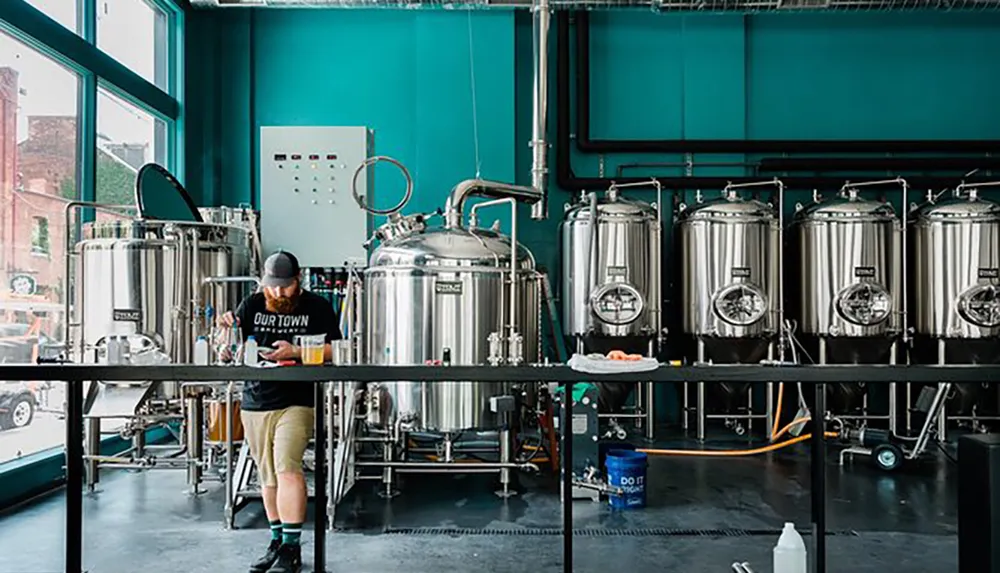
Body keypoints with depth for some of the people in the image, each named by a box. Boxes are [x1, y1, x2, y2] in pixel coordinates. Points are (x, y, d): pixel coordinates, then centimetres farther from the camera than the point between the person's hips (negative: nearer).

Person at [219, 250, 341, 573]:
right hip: (255, 402, 4)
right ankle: (277, 541, 24)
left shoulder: (317, 307, 2)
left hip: (297, 403, -4)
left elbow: (334, 351, -2)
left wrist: (295, 352, -16)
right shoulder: (251, 306, 10)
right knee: (267, 477, 10)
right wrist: (228, 332, -12)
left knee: (287, 468, -17)